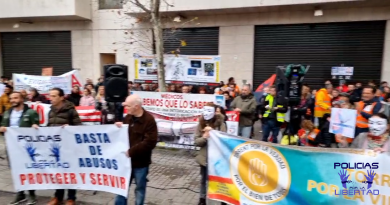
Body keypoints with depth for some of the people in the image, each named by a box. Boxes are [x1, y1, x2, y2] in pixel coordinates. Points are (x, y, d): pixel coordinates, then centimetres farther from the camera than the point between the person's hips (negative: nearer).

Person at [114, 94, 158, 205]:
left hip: (140, 162, -5)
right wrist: (119, 128, -5)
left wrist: (131, 151, -22)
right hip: (126, 160, 6)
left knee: (140, 188, 13)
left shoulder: (149, 120, -16)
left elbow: (150, 143, -22)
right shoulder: (128, 117, 4)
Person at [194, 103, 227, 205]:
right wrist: (204, 137, -23)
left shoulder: (220, 123, -10)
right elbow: (196, 141, -4)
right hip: (204, 157, 2)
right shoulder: (201, 124, -3)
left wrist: (213, 132, -25)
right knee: (204, 179, 17)